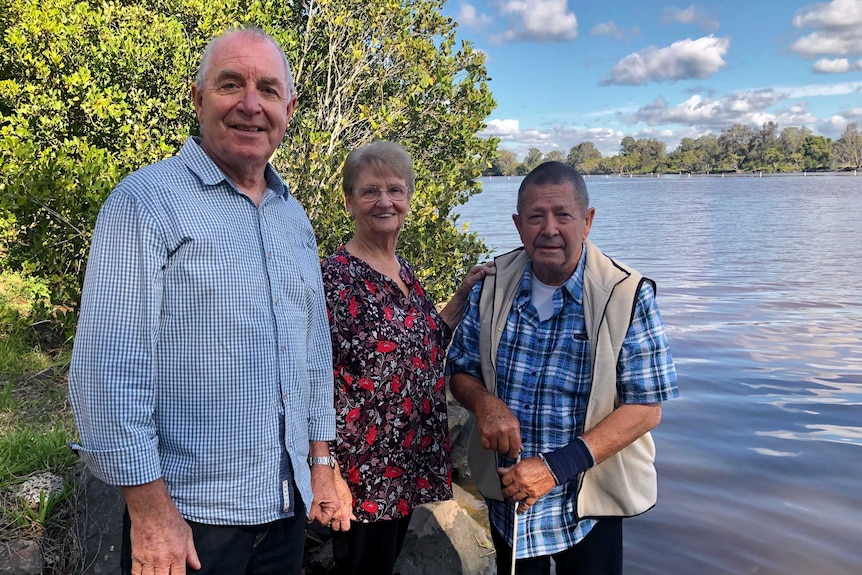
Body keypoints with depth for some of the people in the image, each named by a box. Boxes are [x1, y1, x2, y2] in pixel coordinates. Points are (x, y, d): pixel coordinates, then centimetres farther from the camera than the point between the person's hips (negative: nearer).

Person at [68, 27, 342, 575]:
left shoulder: (294, 216, 9)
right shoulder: (147, 202, -12)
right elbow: (107, 369, -17)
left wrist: (321, 462, 13)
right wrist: (149, 509, -16)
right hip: (189, 516, -6)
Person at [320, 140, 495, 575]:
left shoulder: (403, 270, 7)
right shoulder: (334, 277, -17)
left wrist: (463, 296, 5)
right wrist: (331, 477, -21)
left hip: (409, 468, 8)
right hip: (363, 474, -7)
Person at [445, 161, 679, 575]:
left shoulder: (627, 296, -15)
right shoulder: (493, 285, -5)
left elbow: (645, 408, -15)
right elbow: (461, 370, 4)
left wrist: (558, 467, -24)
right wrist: (484, 402, -19)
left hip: (589, 503, -3)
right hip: (506, 495, 3)